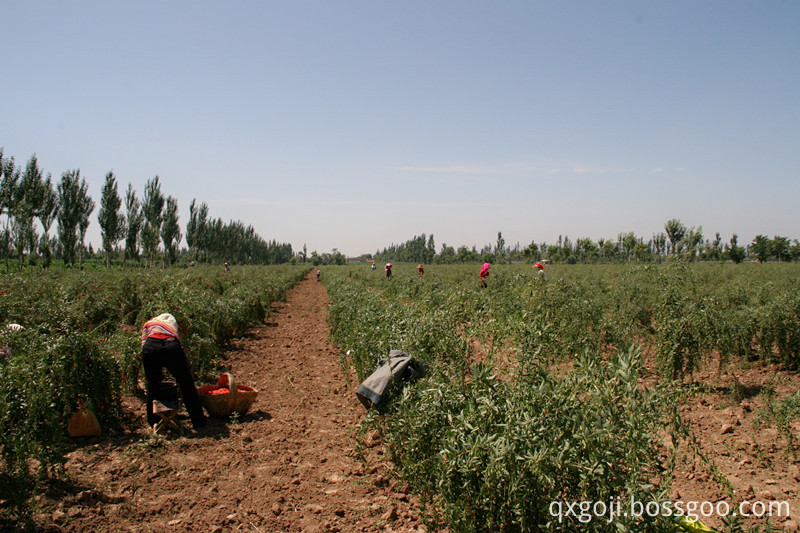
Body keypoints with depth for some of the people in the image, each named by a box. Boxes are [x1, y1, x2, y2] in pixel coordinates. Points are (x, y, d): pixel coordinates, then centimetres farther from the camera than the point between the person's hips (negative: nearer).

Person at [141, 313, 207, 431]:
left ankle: (153, 422, 33)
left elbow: (144, 344, 19)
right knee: (187, 385, 15)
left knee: (152, 386, 22)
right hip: (172, 347, 1)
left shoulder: (148, 324, 34)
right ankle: (198, 422, 23)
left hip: (151, 347, -1)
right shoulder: (173, 325, 40)